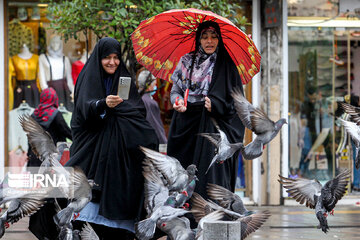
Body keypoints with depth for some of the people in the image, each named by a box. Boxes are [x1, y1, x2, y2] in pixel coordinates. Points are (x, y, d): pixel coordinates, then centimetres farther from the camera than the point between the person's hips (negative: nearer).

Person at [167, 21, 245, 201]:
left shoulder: (225, 65, 3)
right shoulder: (186, 61, 12)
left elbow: (236, 99, -1)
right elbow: (175, 90, 14)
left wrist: (215, 105, -18)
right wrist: (177, 101, -9)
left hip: (212, 124, -3)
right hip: (186, 124, 3)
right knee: (183, 166, -1)